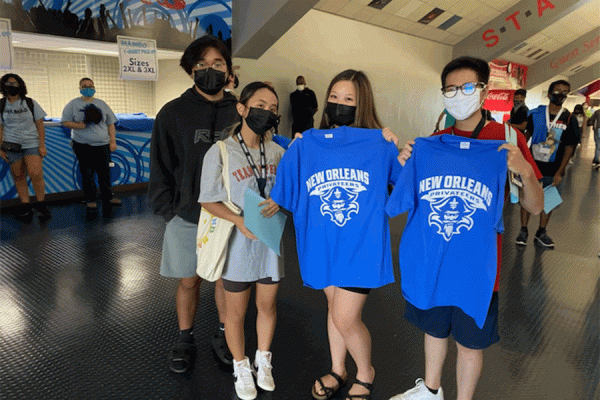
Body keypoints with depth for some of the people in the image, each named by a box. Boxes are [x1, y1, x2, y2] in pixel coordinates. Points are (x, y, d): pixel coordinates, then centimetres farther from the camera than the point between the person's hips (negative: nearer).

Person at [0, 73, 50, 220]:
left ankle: (41, 204, 0)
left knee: (36, 174, -16)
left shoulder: (30, 103, 5)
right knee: (18, 177, 3)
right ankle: (25, 206, 12)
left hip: (32, 144, -2)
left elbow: (40, 125, 4)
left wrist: (42, 145, -3)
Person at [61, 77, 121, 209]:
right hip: (82, 145, -2)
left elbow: (110, 123, 13)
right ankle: (90, 200, 10)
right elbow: (65, 122, 4)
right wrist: (78, 125, -14)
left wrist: (113, 141, 4)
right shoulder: (73, 104, 7)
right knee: (87, 173, 0)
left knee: (105, 172, 2)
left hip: (102, 144, 2)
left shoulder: (101, 104, 14)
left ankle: (108, 197, 13)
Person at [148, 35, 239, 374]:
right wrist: (167, 210, -5)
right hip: (187, 216, 0)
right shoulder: (173, 113, -2)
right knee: (189, 281, 12)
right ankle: (186, 340, 34)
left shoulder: (240, 112, 0)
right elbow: (161, 166, 0)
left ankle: (224, 335, 35)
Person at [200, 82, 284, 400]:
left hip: (271, 241, 4)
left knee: (267, 305, 19)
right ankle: (241, 367, 39)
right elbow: (209, 201, -9)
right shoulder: (220, 153, -13)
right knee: (236, 312, 13)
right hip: (237, 243, -3)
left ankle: (263, 361, 44)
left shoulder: (277, 152, -1)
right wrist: (240, 220, -24)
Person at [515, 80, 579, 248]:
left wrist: (560, 172, -8)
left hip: (553, 170, 1)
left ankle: (541, 232, 25)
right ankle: (523, 230, 18)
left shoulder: (569, 120, -1)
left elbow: (569, 147, -1)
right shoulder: (535, 114, -1)